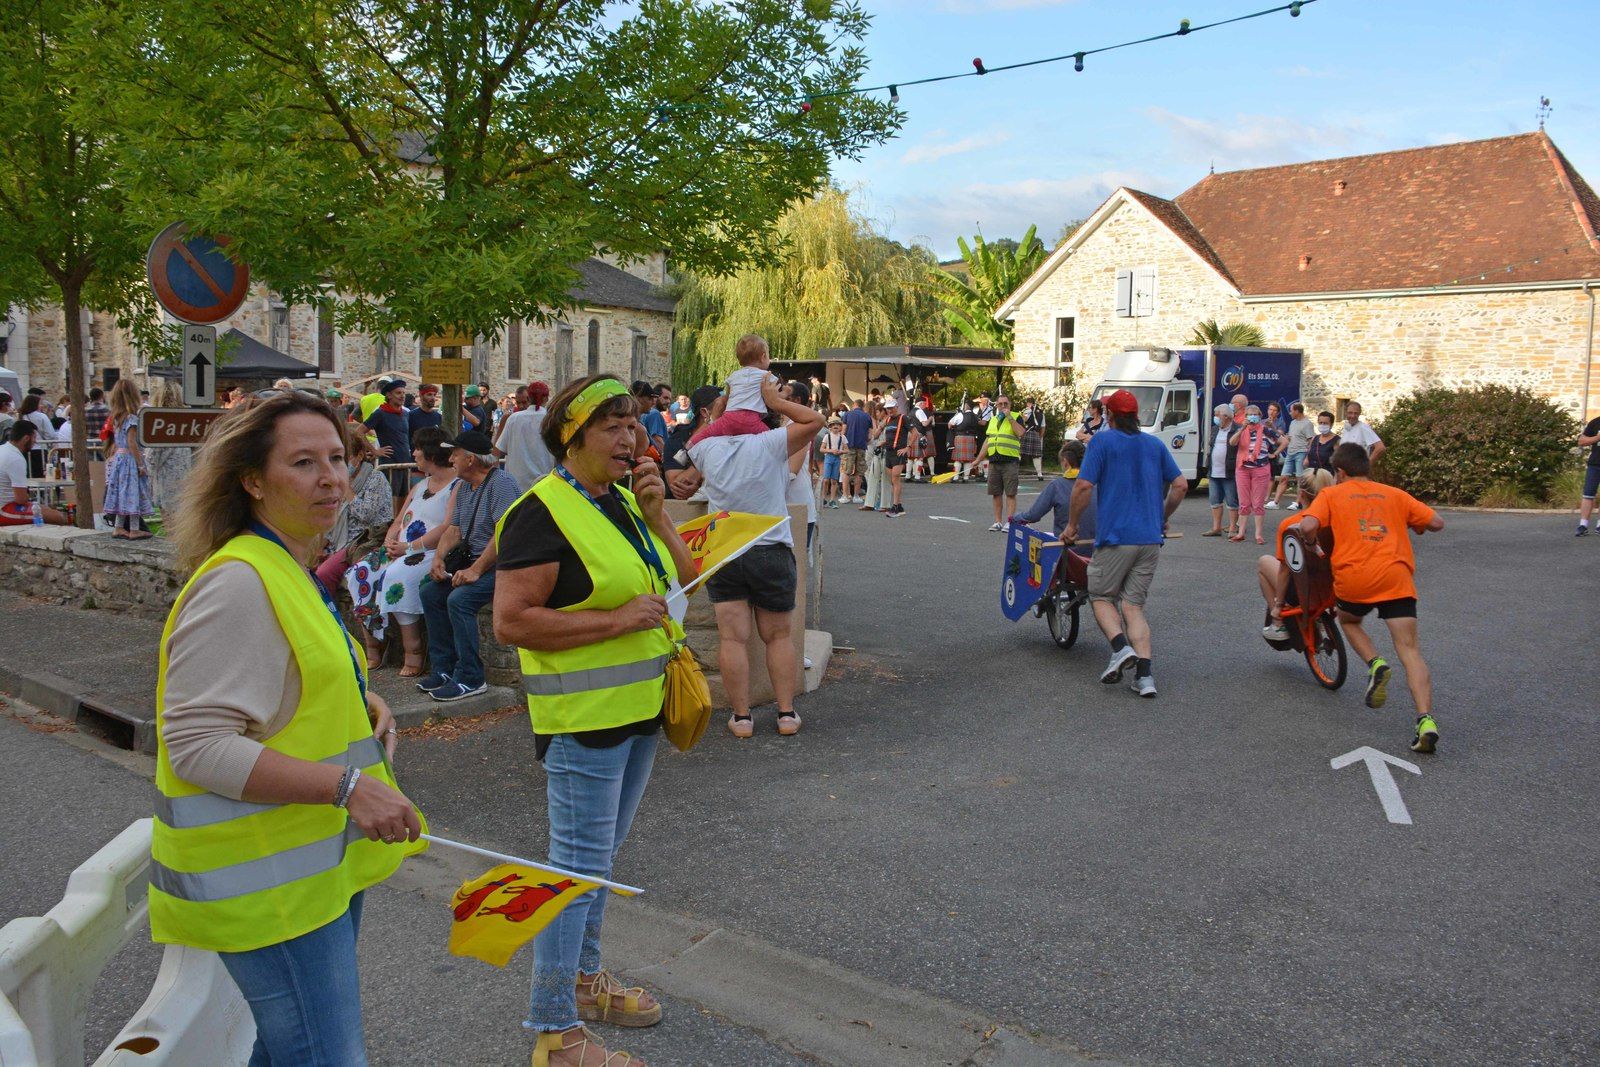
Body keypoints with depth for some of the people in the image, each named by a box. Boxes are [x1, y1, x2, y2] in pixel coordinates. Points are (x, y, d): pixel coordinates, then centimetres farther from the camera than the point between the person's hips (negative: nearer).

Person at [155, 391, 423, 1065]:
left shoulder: (291, 571, 12)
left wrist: (361, 704, 6)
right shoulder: (238, 583, -20)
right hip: (266, 879, -10)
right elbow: (197, 746, -26)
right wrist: (346, 784, -30)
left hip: (319, 862, 10)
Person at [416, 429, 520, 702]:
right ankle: (443, 669, 7)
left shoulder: (500, 483, -15)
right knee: (431, 593, 1)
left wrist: (476, 570, -26)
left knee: (459, 599, -26)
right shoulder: (464, 487, 16)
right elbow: (454, 529, 16)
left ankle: (470, 679, -17)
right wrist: (438, 557, -4)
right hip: (474, 560, 10)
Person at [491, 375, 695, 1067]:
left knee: (601, 855, 21)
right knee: (578, 865, -1)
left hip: (639, 707, 9)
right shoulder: (543, 512, -16)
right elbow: (511, 621, -22)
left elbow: (681, 580, 11)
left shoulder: (624, 501, 10)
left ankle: (583, 980, 38)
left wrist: (655, 516, -5)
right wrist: (616, 620, -23)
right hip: (583, 717, -9)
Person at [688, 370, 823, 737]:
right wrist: (776, 401, 1)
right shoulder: (768, 445, -8)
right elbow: (814, 420, -7)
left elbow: (694, 439, 26)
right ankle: (786, 713, 11)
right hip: (771, 552, -1)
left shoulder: (707, 450, 1)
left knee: (732, 638, 3)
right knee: (778, 637, 11)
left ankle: (741, 717, 4)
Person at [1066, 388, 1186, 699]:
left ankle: (1121, 647, -13)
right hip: (1150, 539, 5)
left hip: (1115, 536, -5)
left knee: (1102, 596, 12)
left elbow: (1084, 486, -11)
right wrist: (1162, 518, 24)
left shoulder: (1102, 441, -3)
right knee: (1133, 604, 8)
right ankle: (1144, 675, -4)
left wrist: (1072, 524, 1)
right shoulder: (1156, 444, 12)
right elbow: (1180, 485, 11)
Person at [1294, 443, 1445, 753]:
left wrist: (1311, 545, 16)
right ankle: (1426, 721, -16)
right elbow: (1437, 523, 18)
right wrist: (1414, 524, 37)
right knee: (1410, 650, 0)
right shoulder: (1395, 494, 22)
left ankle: (1375, 664, 4)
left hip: (1354, 579, -1)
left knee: (1348, 620, 30)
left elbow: (1308, 526, -4)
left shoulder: (1331, 494, 14)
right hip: (1396, 576, 1)